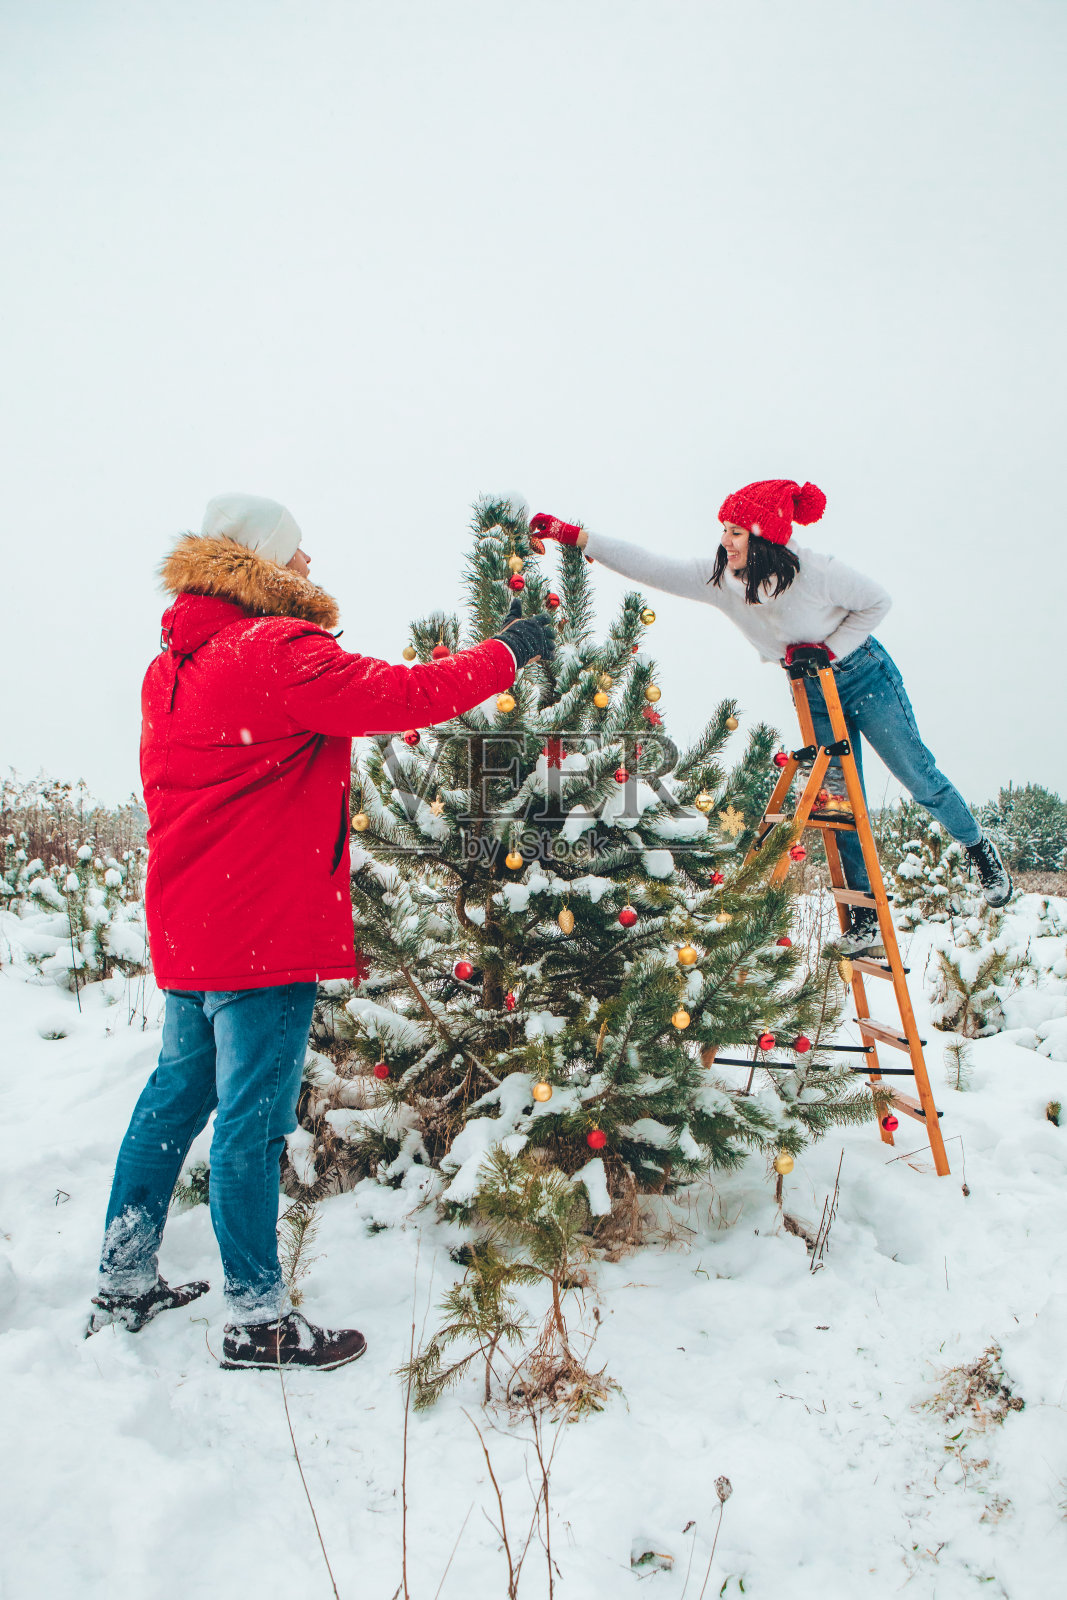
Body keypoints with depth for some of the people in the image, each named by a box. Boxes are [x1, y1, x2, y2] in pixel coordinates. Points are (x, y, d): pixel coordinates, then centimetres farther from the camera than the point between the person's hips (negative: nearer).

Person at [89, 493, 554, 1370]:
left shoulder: (175, 665, 13)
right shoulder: (280, 653, -15)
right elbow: (403, 696, -20)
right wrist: (507, 652, -7)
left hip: (187, 927, 10)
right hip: (265, 932, -10)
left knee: (178, 1093, 19)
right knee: (253, 1116, -1)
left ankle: (124, 1283, 32)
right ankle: (257, 1318, 11)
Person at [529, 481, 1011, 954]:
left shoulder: (817, 571, -29)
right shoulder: (719, 576, -18)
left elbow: (877, 602, -12)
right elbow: (650, 566, -20)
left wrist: (828, 649, -23)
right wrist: (574, 536, -27)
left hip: (865, 678, -4)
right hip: (815, 696, 4)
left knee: (919, 778, 6)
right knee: (841, 799, 2)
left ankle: (980, 849, 32)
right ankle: (865, 913, 13)